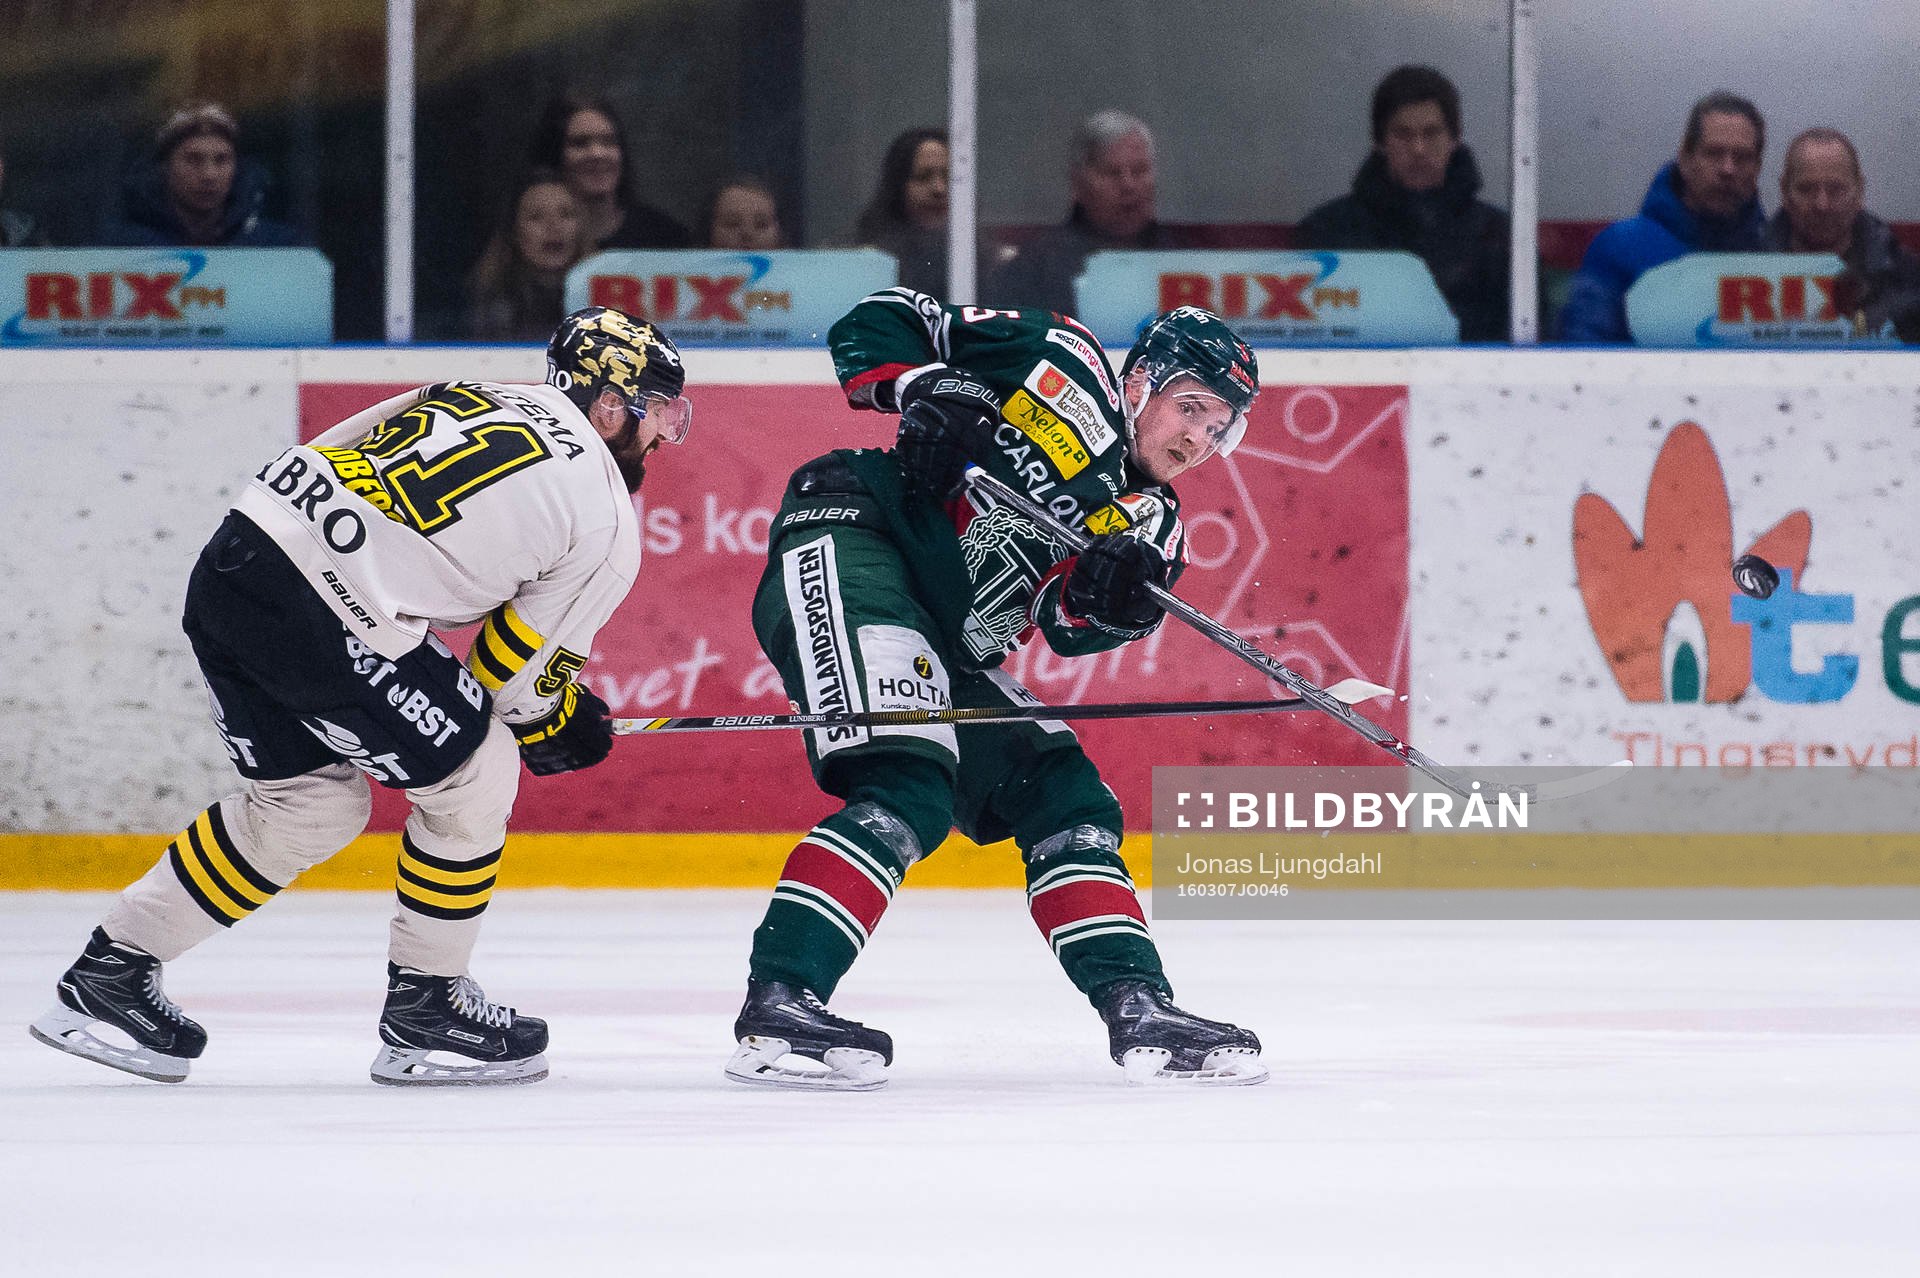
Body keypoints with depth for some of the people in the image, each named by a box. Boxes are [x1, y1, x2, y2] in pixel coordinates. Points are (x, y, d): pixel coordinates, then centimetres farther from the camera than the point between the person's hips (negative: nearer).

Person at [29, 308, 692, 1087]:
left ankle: (110, 972, 25)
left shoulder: (470, 398, 22)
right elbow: (513, 672, 6)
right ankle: (423, 1008, 18)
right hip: (322, 617, -8)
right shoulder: (606, 524, 3)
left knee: (312, 800, 23)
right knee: (472, 775, 11)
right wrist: (553, 719, 29)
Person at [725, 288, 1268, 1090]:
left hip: (942, 652, 9)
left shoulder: (1149, 521, 19)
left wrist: (1112, 597, -23)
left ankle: (1138, 1007, 6)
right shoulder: (1064, 367, 4)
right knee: (908, 791, -25)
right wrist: (927, 390, -16)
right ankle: (777, 1005, -31)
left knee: (1066, 800, 5)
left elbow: (1071, 626, -1)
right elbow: (877, 323, 3)